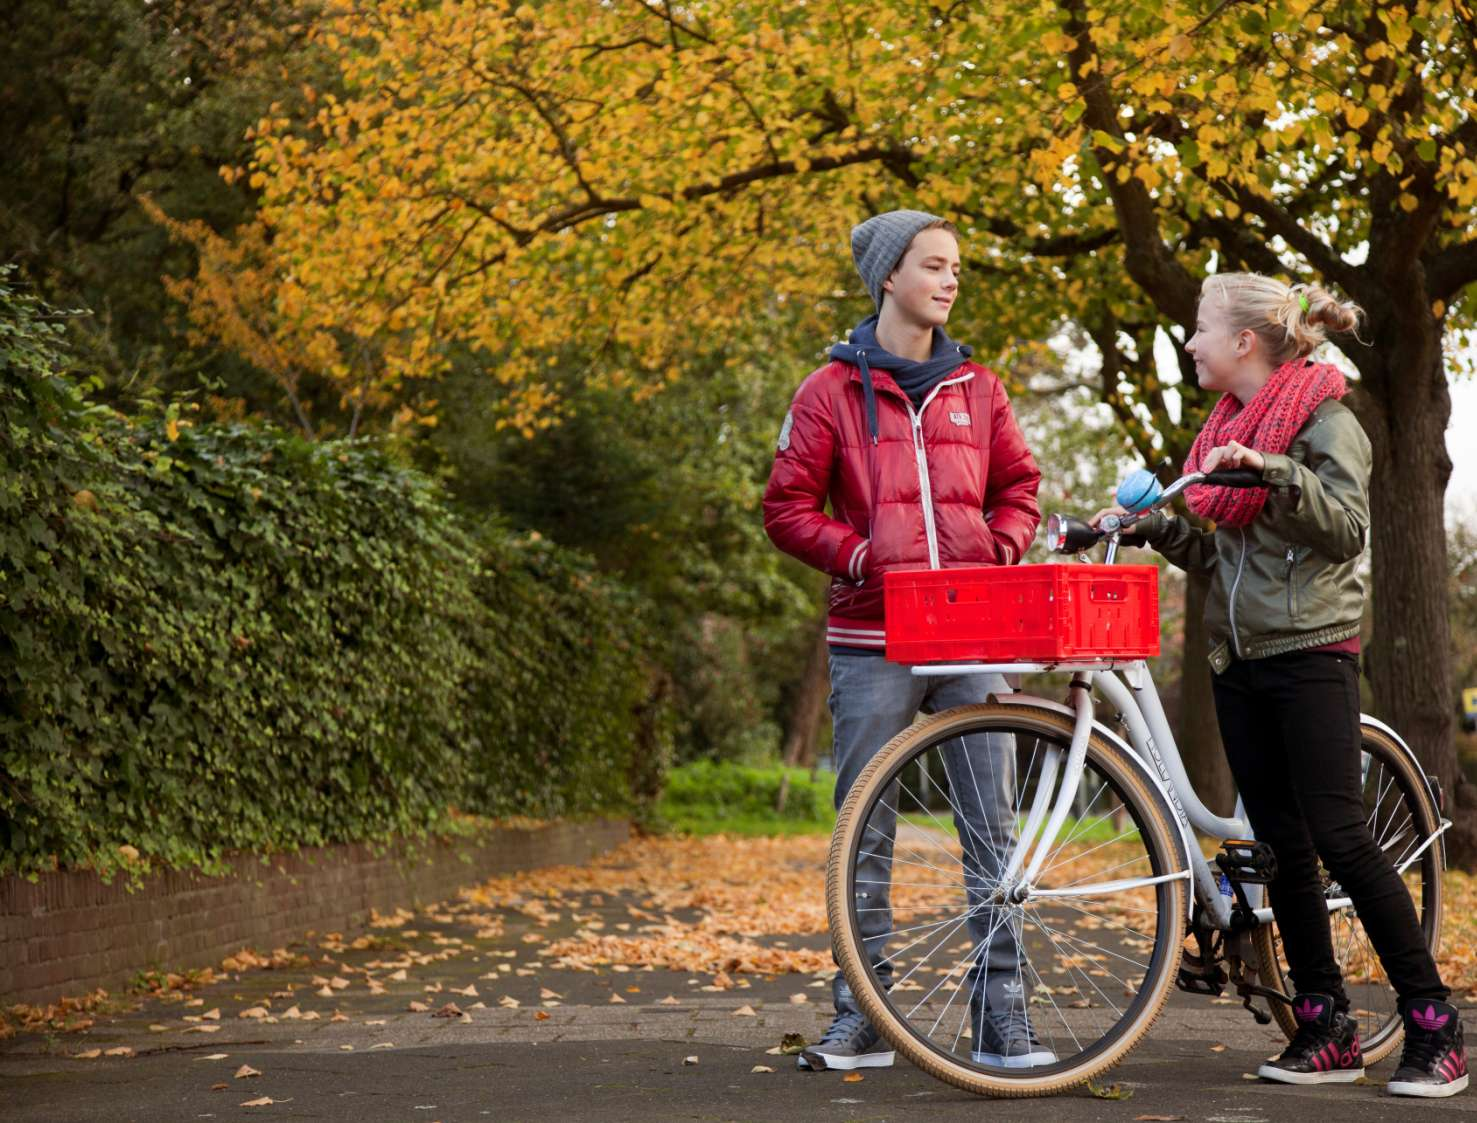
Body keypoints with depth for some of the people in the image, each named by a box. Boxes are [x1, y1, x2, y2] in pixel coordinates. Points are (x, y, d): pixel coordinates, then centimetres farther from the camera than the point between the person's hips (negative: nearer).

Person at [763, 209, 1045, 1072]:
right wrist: (861, 556, -11)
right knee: (866, 835, 5)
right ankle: (863, 1018, 13)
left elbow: (1018, 487, 18)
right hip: (874, 641, -2)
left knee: (994, 830, 0)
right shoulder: (834, 391, 3)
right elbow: (788, 508, 2)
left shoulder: (976, 388, 11)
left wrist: (999, 549, -1)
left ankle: (1003, 1019, 6)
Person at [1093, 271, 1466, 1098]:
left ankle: (1435, 1029, -4)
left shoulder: (1325, 420, -6)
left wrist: (1272, 470, -28)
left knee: (1339, 838, -11)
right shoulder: (1228, 426, 16)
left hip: (1311, 652, -7)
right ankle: (1328, 1031, 11)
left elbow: (1348, 525, -17)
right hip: (1240, 657, 7)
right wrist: (1148, 523, 5)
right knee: (1282, 848, 5)